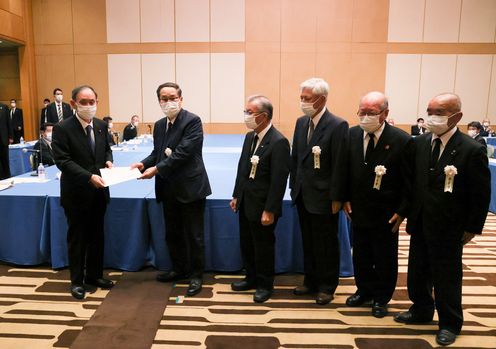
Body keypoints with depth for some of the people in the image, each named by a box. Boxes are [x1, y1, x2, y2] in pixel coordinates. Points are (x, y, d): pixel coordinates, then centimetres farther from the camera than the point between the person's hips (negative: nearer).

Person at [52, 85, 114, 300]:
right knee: (77, 237, 8)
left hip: (99, 191, 6)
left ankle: (94, 275, 31)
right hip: (76, 192, -5)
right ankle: (77, 281, 23)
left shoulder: (101, 125, 4)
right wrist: (89, 177, -28)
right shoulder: (62, 128, -14)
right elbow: (63, 161, -19)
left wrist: (108, 161, -6)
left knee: (97, 235, 15)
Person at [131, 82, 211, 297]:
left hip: (190, 188, -7)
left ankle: (196, 275, 20)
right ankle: (179, 269, 37)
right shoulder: (159, 125, 12)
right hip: (169, 189, 8)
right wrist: (144, 164, -4)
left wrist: (157, 169, -21)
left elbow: (183, 152, -21)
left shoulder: (192, 121, -12)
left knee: (193, 235, 4)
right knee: (172, 233, 19)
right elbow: (157, 153, 15)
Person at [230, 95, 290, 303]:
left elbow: (279, 180, -21)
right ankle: (251, 278, 39)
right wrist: (236, 196, 14)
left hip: (262, 207, -8)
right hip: (245, 203, 8)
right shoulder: (250, 137, 6)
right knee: (246, 244, 19)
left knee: (263, 247, 9)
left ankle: (265, 285, 29)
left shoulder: (279, 142, -19)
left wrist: (269, 211, -20)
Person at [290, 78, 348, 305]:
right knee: (308, 242, 17)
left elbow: (340, 165, -15)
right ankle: (311, 281, 33)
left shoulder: (337, 125, -14)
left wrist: (336, 198, -14)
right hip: (303, 195, 6)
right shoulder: (301, 122, 7)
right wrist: (294, 186, 10)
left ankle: (327, 286, 25)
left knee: (326, 244, 8)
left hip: (323, 197, -6)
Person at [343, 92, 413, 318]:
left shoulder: (402, 140, -16)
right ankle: (364, 290, 39)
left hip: (386, 214, -3)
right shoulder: (352, 134, -3)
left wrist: (401, 211, -12)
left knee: (385, 258, 13)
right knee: (360, 255, 17)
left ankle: (381, 298, 33)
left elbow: (409, 181, -10)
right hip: (358, 209, 4)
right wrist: (346, 198, 3)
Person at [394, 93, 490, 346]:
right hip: (420, 225, 5)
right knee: (418, 273, 17)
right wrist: (410, 215, 7)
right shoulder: (420, 143, -1)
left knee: (447, 278, 11)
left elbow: (481, 195, -9)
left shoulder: (472, 150, -15)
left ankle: (450, 323, 32)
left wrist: (471, 229, -7)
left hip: (448, 228, -5)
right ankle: (421, 310, 40)